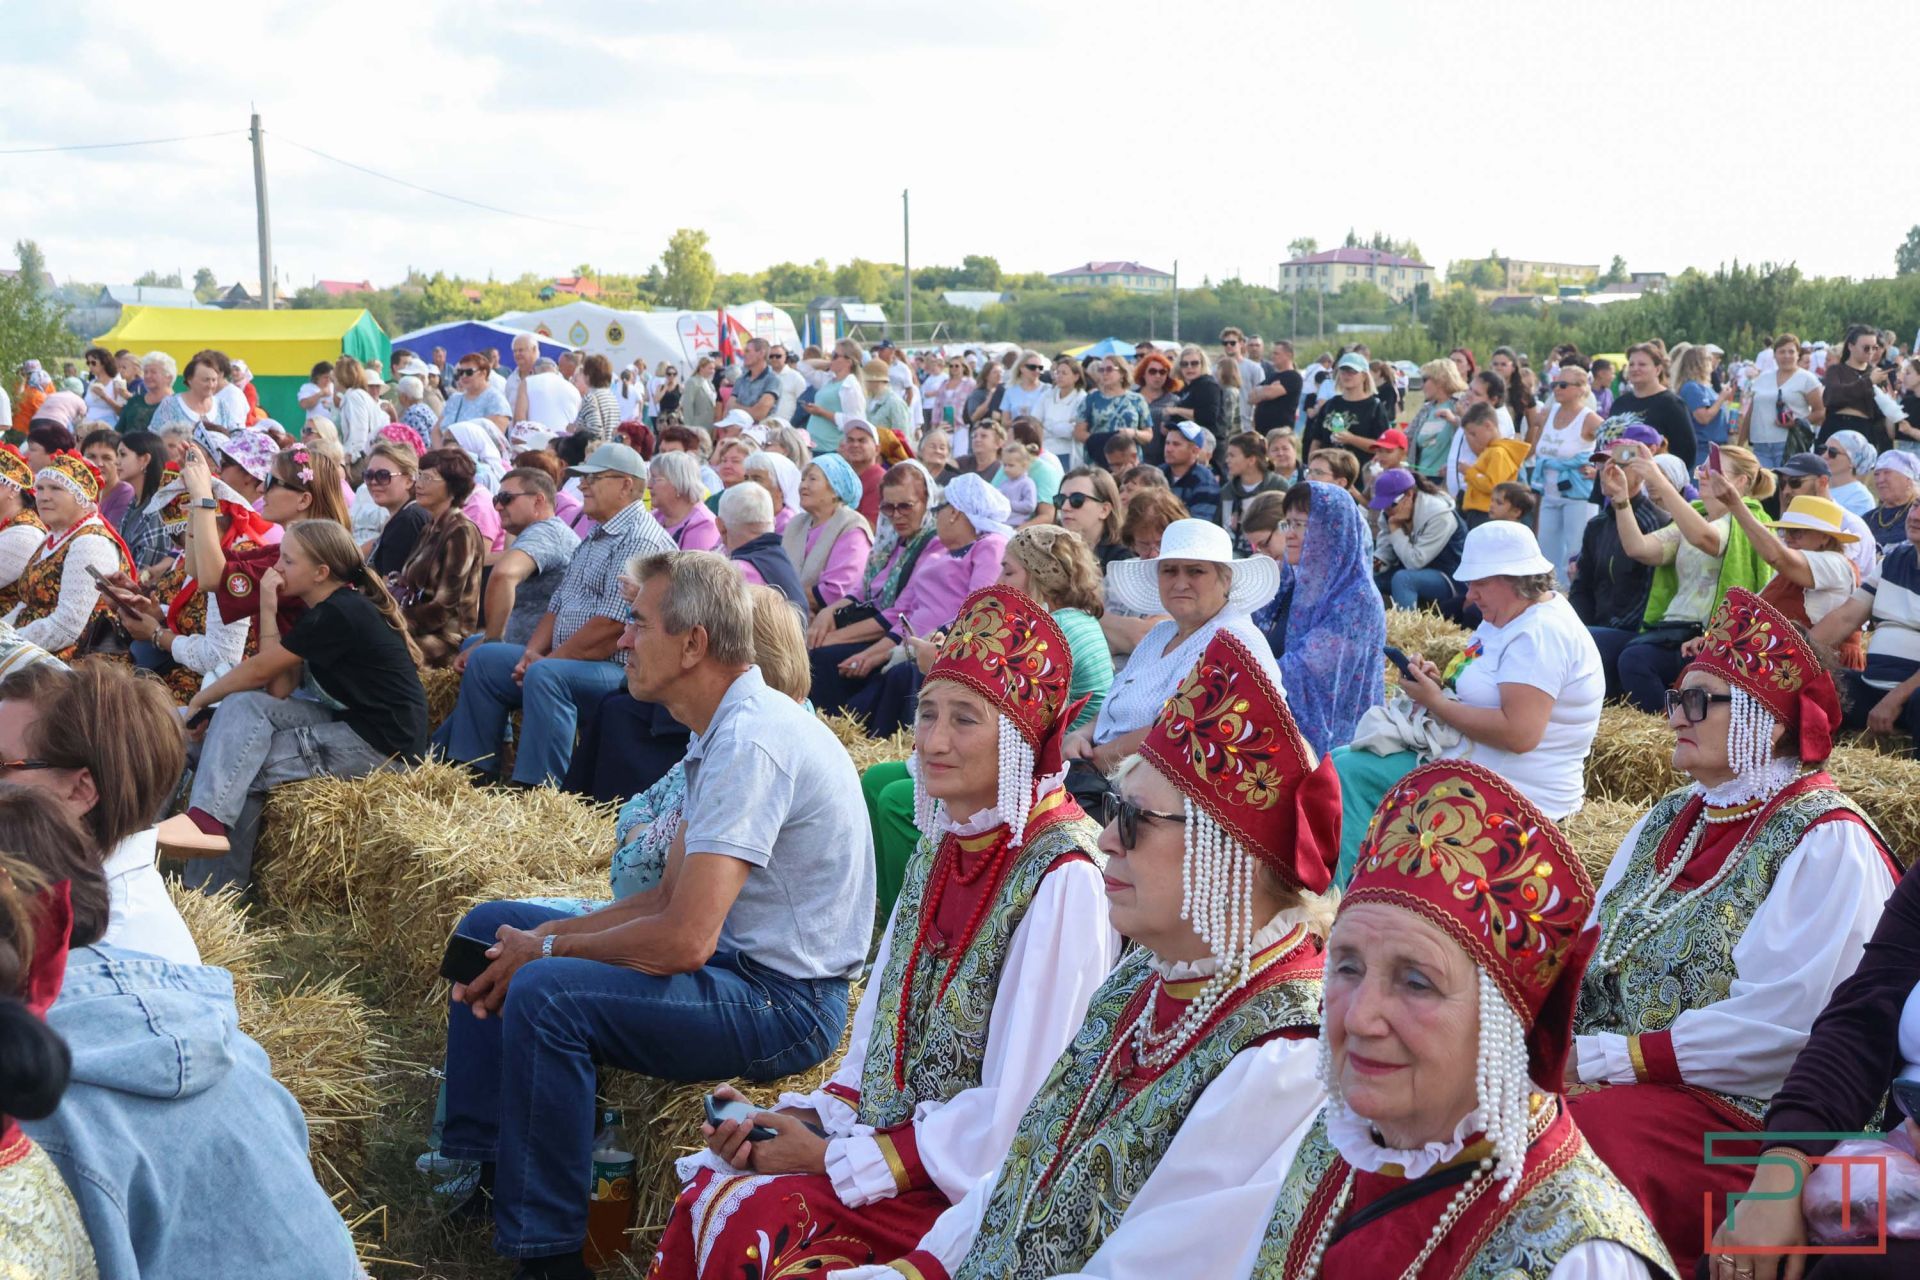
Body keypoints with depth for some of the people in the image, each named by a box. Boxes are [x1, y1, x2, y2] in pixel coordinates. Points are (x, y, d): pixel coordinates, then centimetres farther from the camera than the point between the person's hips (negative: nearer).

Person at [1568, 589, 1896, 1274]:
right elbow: (1588, 950, 12)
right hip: (1593, 1073, 7)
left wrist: (1603, 1058, -18)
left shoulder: (1828, 841, -9)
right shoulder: (1670, 819, 16)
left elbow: (1777, 1025, -18)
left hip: (1736, 1109, -7)